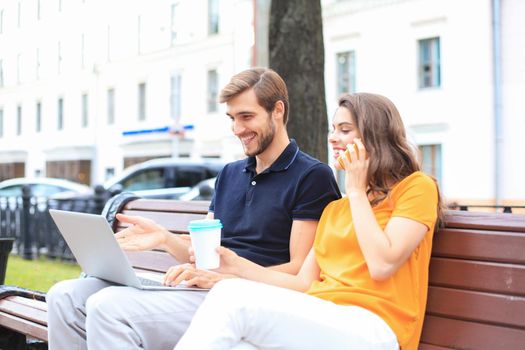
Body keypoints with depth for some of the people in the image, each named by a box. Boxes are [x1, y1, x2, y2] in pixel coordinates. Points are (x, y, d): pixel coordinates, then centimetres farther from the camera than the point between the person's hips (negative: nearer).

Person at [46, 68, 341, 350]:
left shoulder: (311, 176, -2)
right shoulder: (230, 174, 23)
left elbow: (299, 271, -9)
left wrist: (228, 276, -19)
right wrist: (165, 239, 2)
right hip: (199, 289, 8)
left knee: (108, 308, -28)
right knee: (65, 297, -7)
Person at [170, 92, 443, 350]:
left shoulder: (416, 187, 6)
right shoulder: (334, 209, 26)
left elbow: (382, 265, -10)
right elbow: (305, 284, 17)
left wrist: (356, 190, -1)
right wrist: (236, 266, 6)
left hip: (372, 328, -5)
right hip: (319, 320, 6)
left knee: (233, 299, -29)